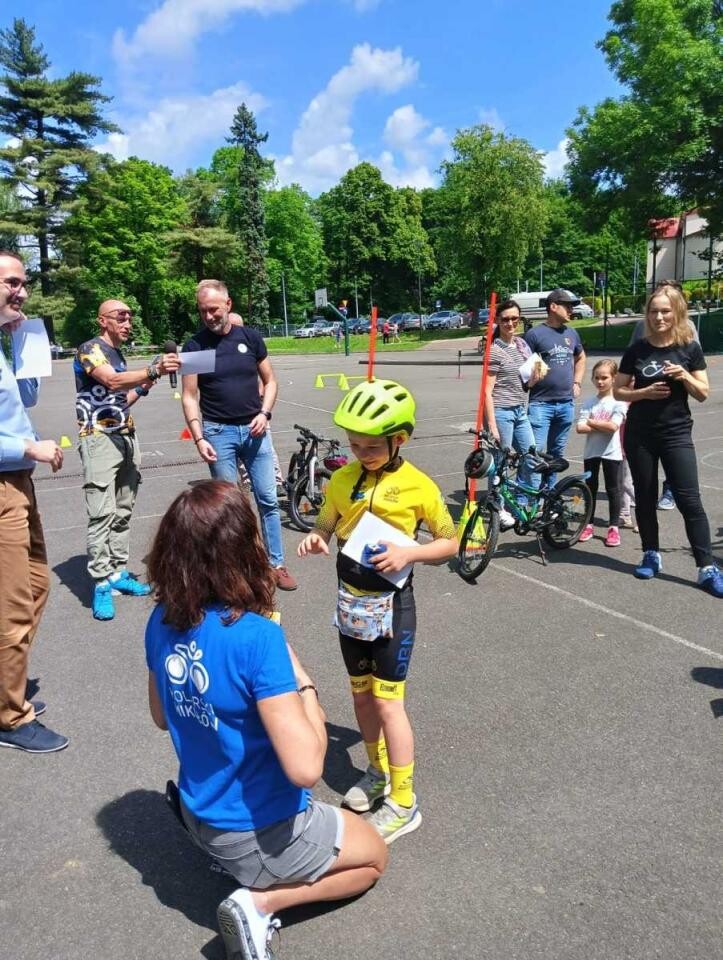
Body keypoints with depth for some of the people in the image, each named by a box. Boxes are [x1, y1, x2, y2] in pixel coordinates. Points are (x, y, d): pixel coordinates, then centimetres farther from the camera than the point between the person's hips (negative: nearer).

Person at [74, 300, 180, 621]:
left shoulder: (118, 354, 18)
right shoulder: (90, 349, -8)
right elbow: (112, 382, -27)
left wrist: (144, 386, 5)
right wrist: (152, 370, -41)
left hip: (126, 438, 8)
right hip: (99, 439, -8)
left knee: (123, 512, 10)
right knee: (102, 514, -10)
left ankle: (118, 572, 18)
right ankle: (101, 584, -6)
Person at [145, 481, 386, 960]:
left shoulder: (162, 622, -11)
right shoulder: (257, 637, -34)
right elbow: (305, 769, -34)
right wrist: (305, 688, -18)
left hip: (200, 817, 8)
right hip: (260, 830, -8)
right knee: (374, 857, 20)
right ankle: (260, 900, 3)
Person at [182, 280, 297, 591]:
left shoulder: (250, 337, 2)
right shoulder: (195, 346, -2)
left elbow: (269, 381, 8)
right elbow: (190, 397, -2)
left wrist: (264, 414, -8)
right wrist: (199, 439, -11)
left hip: (254, 429, 2)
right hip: (218, 432, -2)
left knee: (268, 500, 4)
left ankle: (277, 564, 14)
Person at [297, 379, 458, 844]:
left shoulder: (418, 486, -13)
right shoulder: (342, 480, -2)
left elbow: (450, 543, -5)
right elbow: (326, 526, 9)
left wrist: (409, 552, -23)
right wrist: (315, 539, -15)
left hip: (391, 604, -5)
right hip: (351, 601, 5)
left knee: (387, 700, 0)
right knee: (362, 694, 18)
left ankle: (403, 803, 16)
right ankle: (379, 771, 40)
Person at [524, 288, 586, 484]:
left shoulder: (571, 333, 12)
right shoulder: (535, 334, -6)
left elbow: (580, 358, 27)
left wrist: (576, 382, 16)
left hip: (566, 403, 6)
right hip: (541, 403, -6)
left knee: (557, 453, 15)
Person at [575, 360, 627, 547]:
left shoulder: (618, 402, -6)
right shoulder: (589, 402, 3)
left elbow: (613, 426, -19)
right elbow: (580, 427, -8)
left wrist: (591, 422, -11)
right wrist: (603, 427, -14)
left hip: (611, 453, -3)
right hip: (591, 452, 3)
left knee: (613, 489, 4)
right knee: (590, 488, 11)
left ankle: (614, 527, 13)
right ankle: (588, 525, 22)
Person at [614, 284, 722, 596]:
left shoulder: (690, 349, 0)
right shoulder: (636, 350, 1)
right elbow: (619, 391, 3)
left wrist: (684, 376, -16)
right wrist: (645, 391, -14)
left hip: (677, 434, -1)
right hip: (639, 435, 1)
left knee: (689, 500, -6)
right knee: (645, 497, 9)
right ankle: (651, 555, 25)